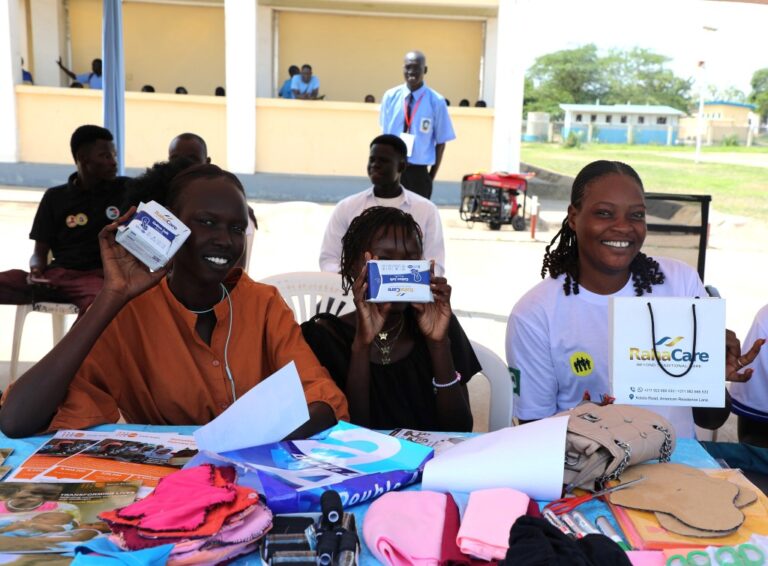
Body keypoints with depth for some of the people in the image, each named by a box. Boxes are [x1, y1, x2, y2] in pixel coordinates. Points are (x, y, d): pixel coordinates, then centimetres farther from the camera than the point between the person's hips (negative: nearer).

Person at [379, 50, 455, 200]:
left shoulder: (436, 101, -8)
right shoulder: (390, 96, 1)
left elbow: (441, 142, -2)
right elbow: (384, 135, 9)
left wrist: (431, 176, -2)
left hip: (418, 172, -2)